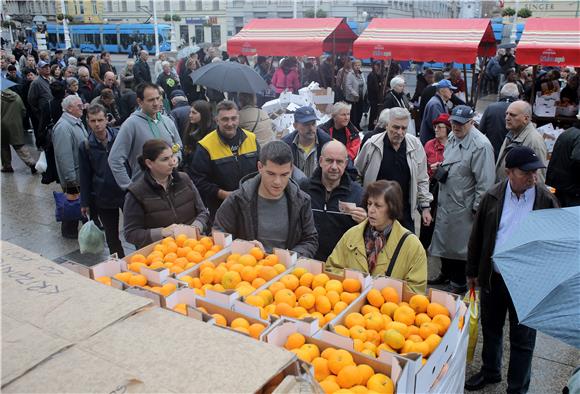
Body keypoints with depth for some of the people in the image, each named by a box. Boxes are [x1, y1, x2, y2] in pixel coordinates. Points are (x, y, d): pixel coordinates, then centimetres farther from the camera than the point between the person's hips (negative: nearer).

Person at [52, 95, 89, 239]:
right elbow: (64, 156, -25)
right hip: (73, 178, -9)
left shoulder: (77, 122, 9)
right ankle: (69, 232, 23)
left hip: (83, 174, 9)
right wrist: (71, 181, -24)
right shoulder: (63, 127, -22)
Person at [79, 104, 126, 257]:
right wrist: (85, 202, 4)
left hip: (126, 192, -1)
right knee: (112, 237, 12)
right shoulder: (86, 146, -1)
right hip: (103, 198, 1)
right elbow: (85, 176, 4)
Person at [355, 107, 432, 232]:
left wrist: (425, 207, 7)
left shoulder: (415, 145, -1)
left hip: (405, 213, 2)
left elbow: (421, 180, 8)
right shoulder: (372, 144, -8)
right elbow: (356, 174, 6)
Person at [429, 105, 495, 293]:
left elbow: (485, 182, -20)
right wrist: (440, 168, 8)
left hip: (463, 204, -8)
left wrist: (477, 207, -17)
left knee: (459, 243, 7)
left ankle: (459, 283, 27)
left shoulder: (481, 145, -22)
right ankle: (446, 273, 42)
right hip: (445, 199, 8)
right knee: (443, 237, 21)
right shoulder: (452, 137, 5)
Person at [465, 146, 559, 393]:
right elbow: (477, 236, 4)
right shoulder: (492, 197, -4)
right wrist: (472, 271, 7)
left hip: (527, 281, -2)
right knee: (490, 328, 20)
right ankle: (490, 372, 42)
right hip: (492, 277, 3)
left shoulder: (546, 201, -9)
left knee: (522, 339, 9)